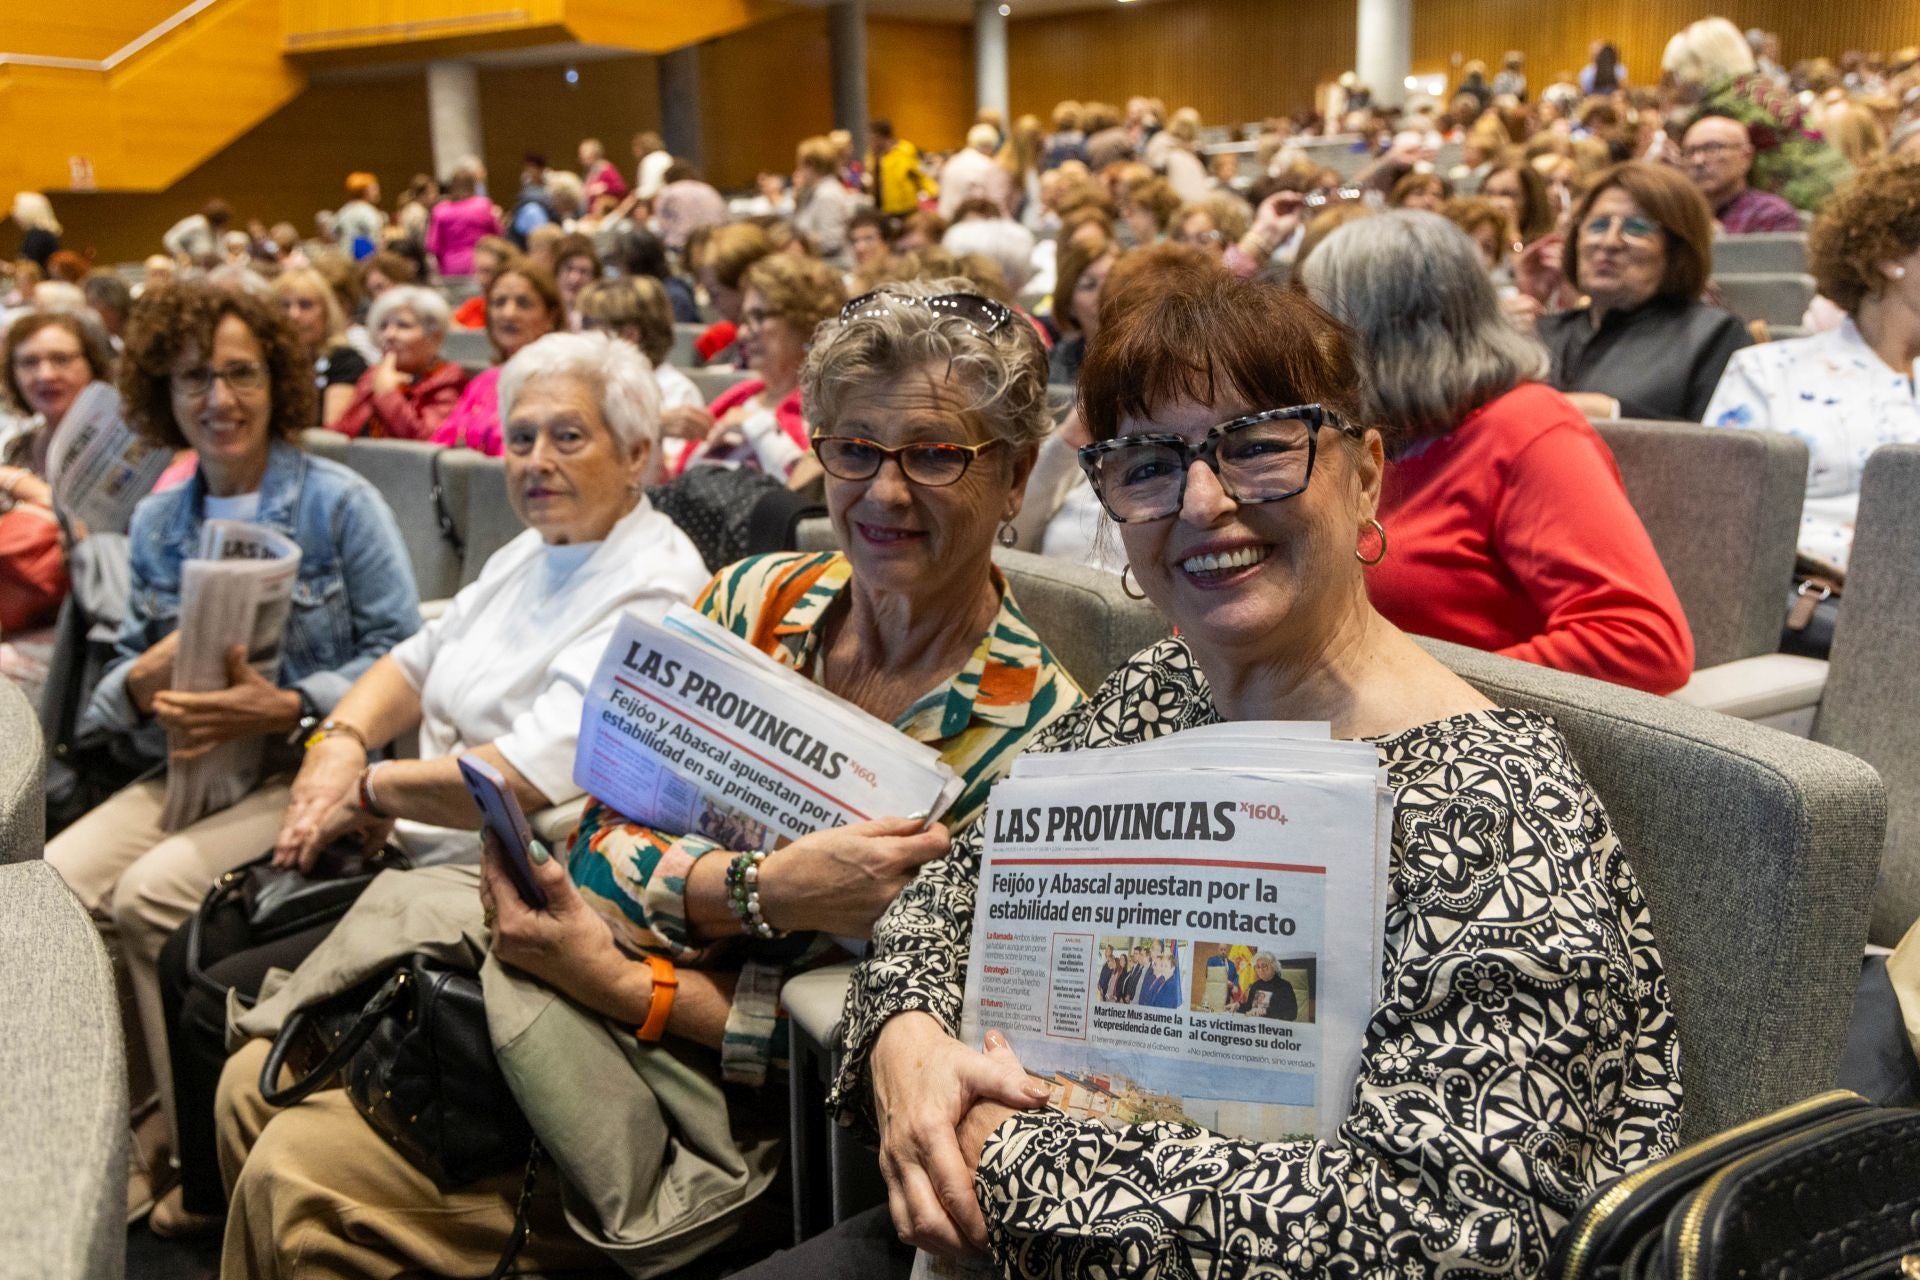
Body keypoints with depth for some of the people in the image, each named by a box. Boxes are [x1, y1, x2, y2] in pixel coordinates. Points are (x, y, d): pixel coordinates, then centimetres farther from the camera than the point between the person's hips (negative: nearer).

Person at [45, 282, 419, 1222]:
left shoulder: (340, 504, -4)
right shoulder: (157, 523, 13)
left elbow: (401, 655, -9)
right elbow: (126, 668, 15)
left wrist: (283, 707, -21)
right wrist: (144, 684, -10)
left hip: (311, 769, -5)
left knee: (152, 894, -27)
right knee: (51, 888, -18)